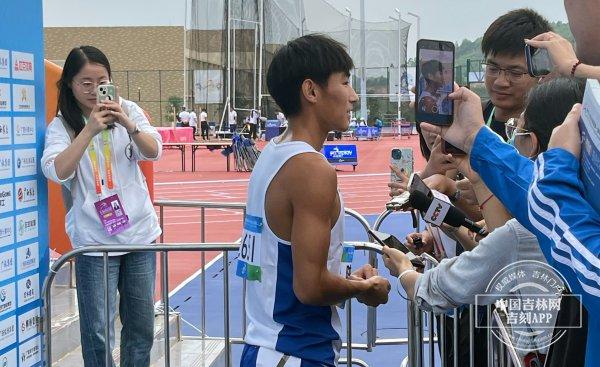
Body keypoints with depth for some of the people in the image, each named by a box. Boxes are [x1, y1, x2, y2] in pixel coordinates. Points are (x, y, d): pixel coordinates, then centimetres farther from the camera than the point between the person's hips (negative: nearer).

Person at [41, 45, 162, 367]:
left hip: (139, 231, 3)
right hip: (94, 239, -3)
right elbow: (57, 171, -17)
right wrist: (90, 130, -24)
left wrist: (128, 124, -21)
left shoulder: (127, 110, 5)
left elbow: (154, 152, -4)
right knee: (98, 329, -1)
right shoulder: (61, 125, -2)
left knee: (142, 324, 11)